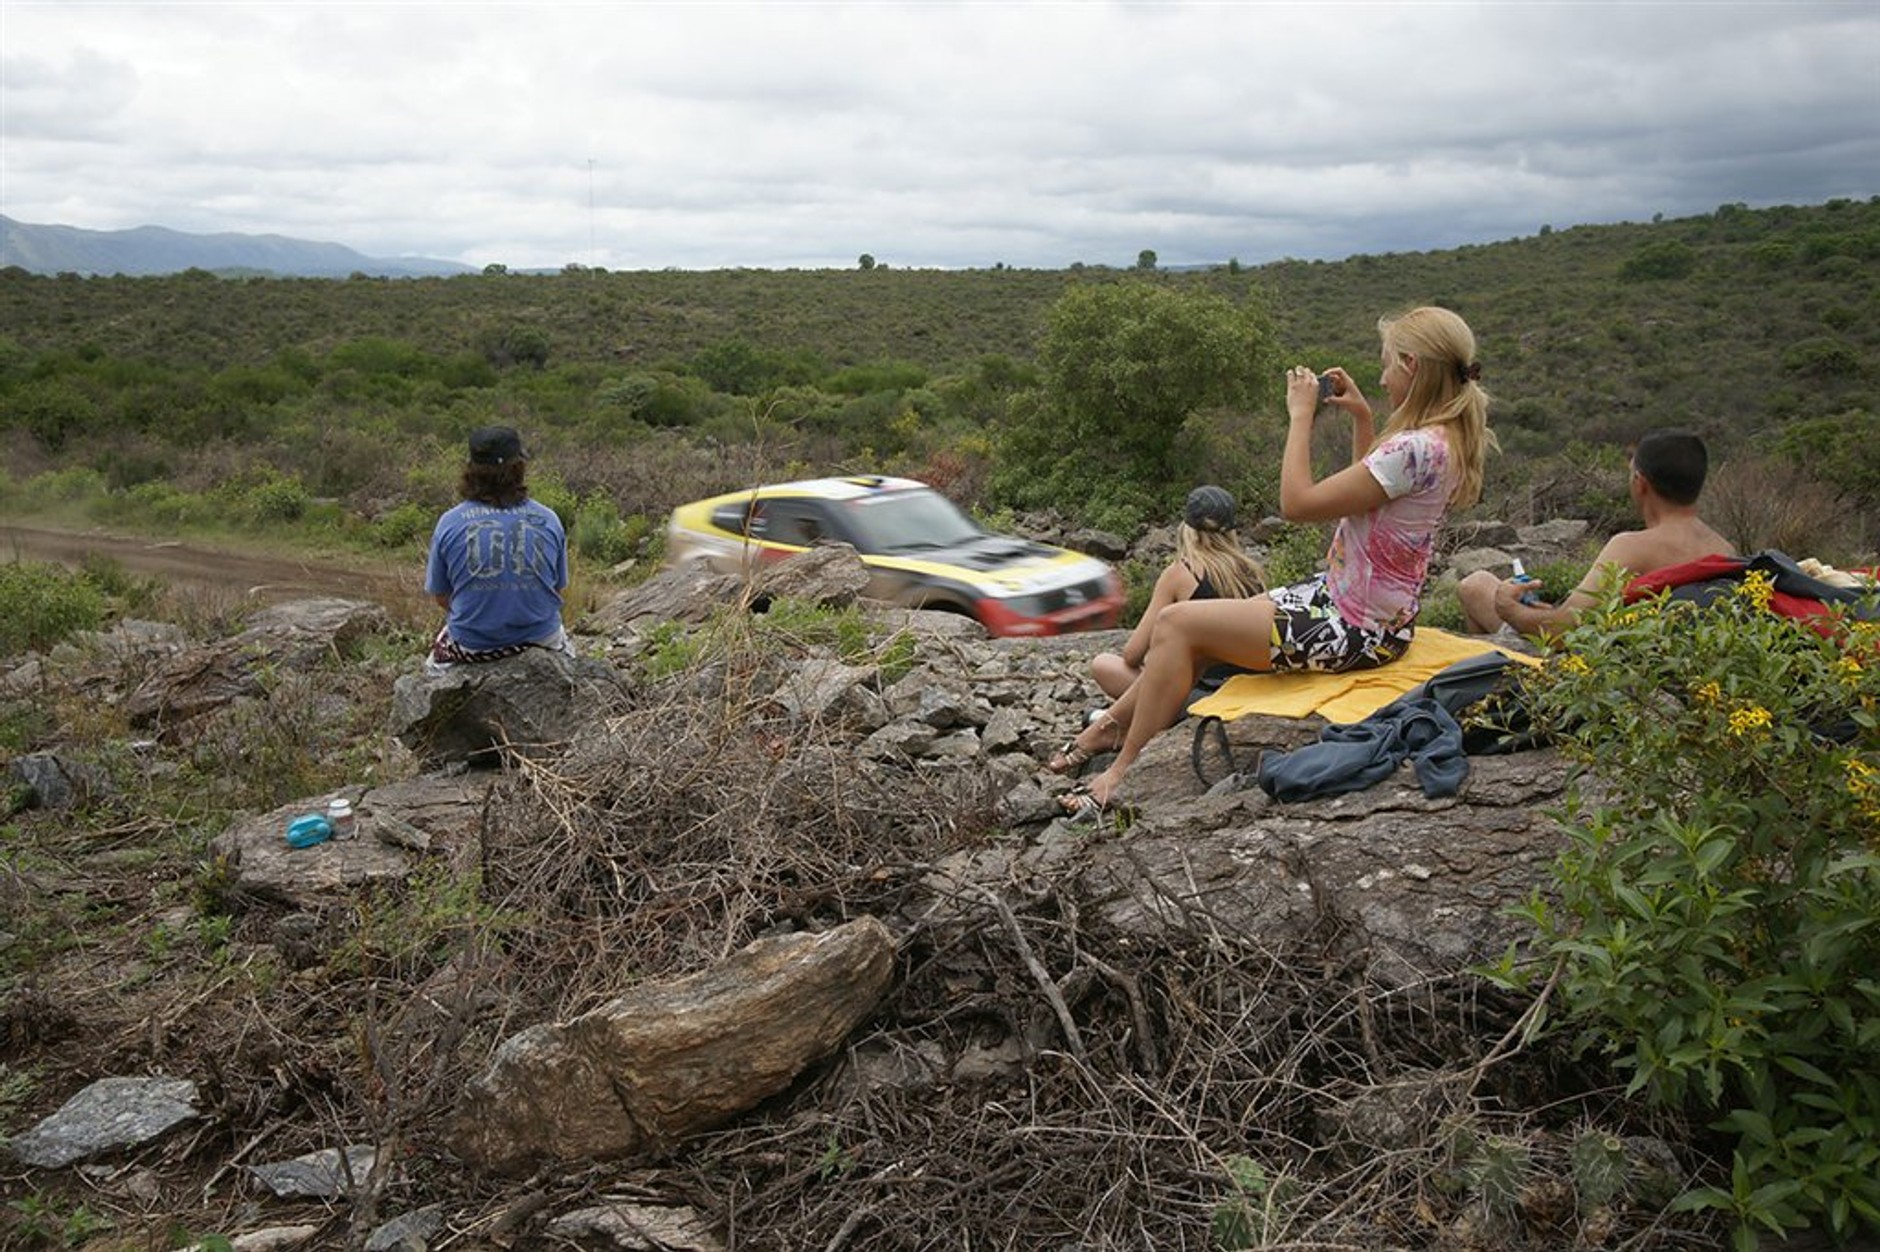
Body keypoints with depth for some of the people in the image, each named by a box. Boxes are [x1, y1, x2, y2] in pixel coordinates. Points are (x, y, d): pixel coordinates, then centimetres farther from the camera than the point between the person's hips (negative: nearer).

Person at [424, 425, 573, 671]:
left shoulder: (449, 523, -11)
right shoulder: (548, 520, -9)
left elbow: (440, 596, -2)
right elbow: (559, 587, 2)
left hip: (471, 648, 0)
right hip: (541, 639, 1)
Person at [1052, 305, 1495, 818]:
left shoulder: (1417, 448, -25)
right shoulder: (1441, 439, 6)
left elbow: (1298, 503, -24)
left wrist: (1301, 415, -13)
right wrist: (1362, 416, 15)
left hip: (1355, 630, -10)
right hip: (1343, 598, 10)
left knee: (1177, 624, -8)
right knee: (1196, 628, 13)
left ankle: (1122, 774, 1)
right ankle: (1110, 727, 25)